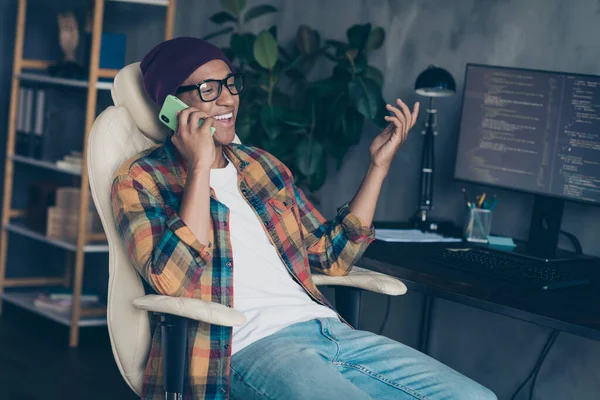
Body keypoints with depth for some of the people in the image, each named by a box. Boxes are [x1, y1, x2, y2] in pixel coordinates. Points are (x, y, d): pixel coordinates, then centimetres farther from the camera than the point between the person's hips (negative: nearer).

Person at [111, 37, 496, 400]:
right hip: (248, 347, -7)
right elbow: (174, 282, -13)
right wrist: (199, 167, -13)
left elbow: (332, 256, 24)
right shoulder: (141, 180, 4)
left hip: (327, 329, 7)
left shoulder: (262, 166, 23)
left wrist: (379, 164, 19)